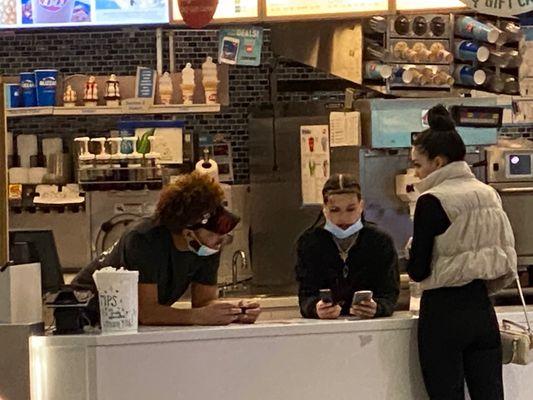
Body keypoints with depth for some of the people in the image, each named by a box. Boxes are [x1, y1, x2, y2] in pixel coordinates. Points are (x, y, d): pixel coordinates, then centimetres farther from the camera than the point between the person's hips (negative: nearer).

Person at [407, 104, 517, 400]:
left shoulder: (432, 201, -12)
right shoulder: (489, 194, 7)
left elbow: (418, 271, -12)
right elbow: (507, 258, 10)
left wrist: (413, 253, 9)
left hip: (444, 312, -6)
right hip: (483, 309, 6)